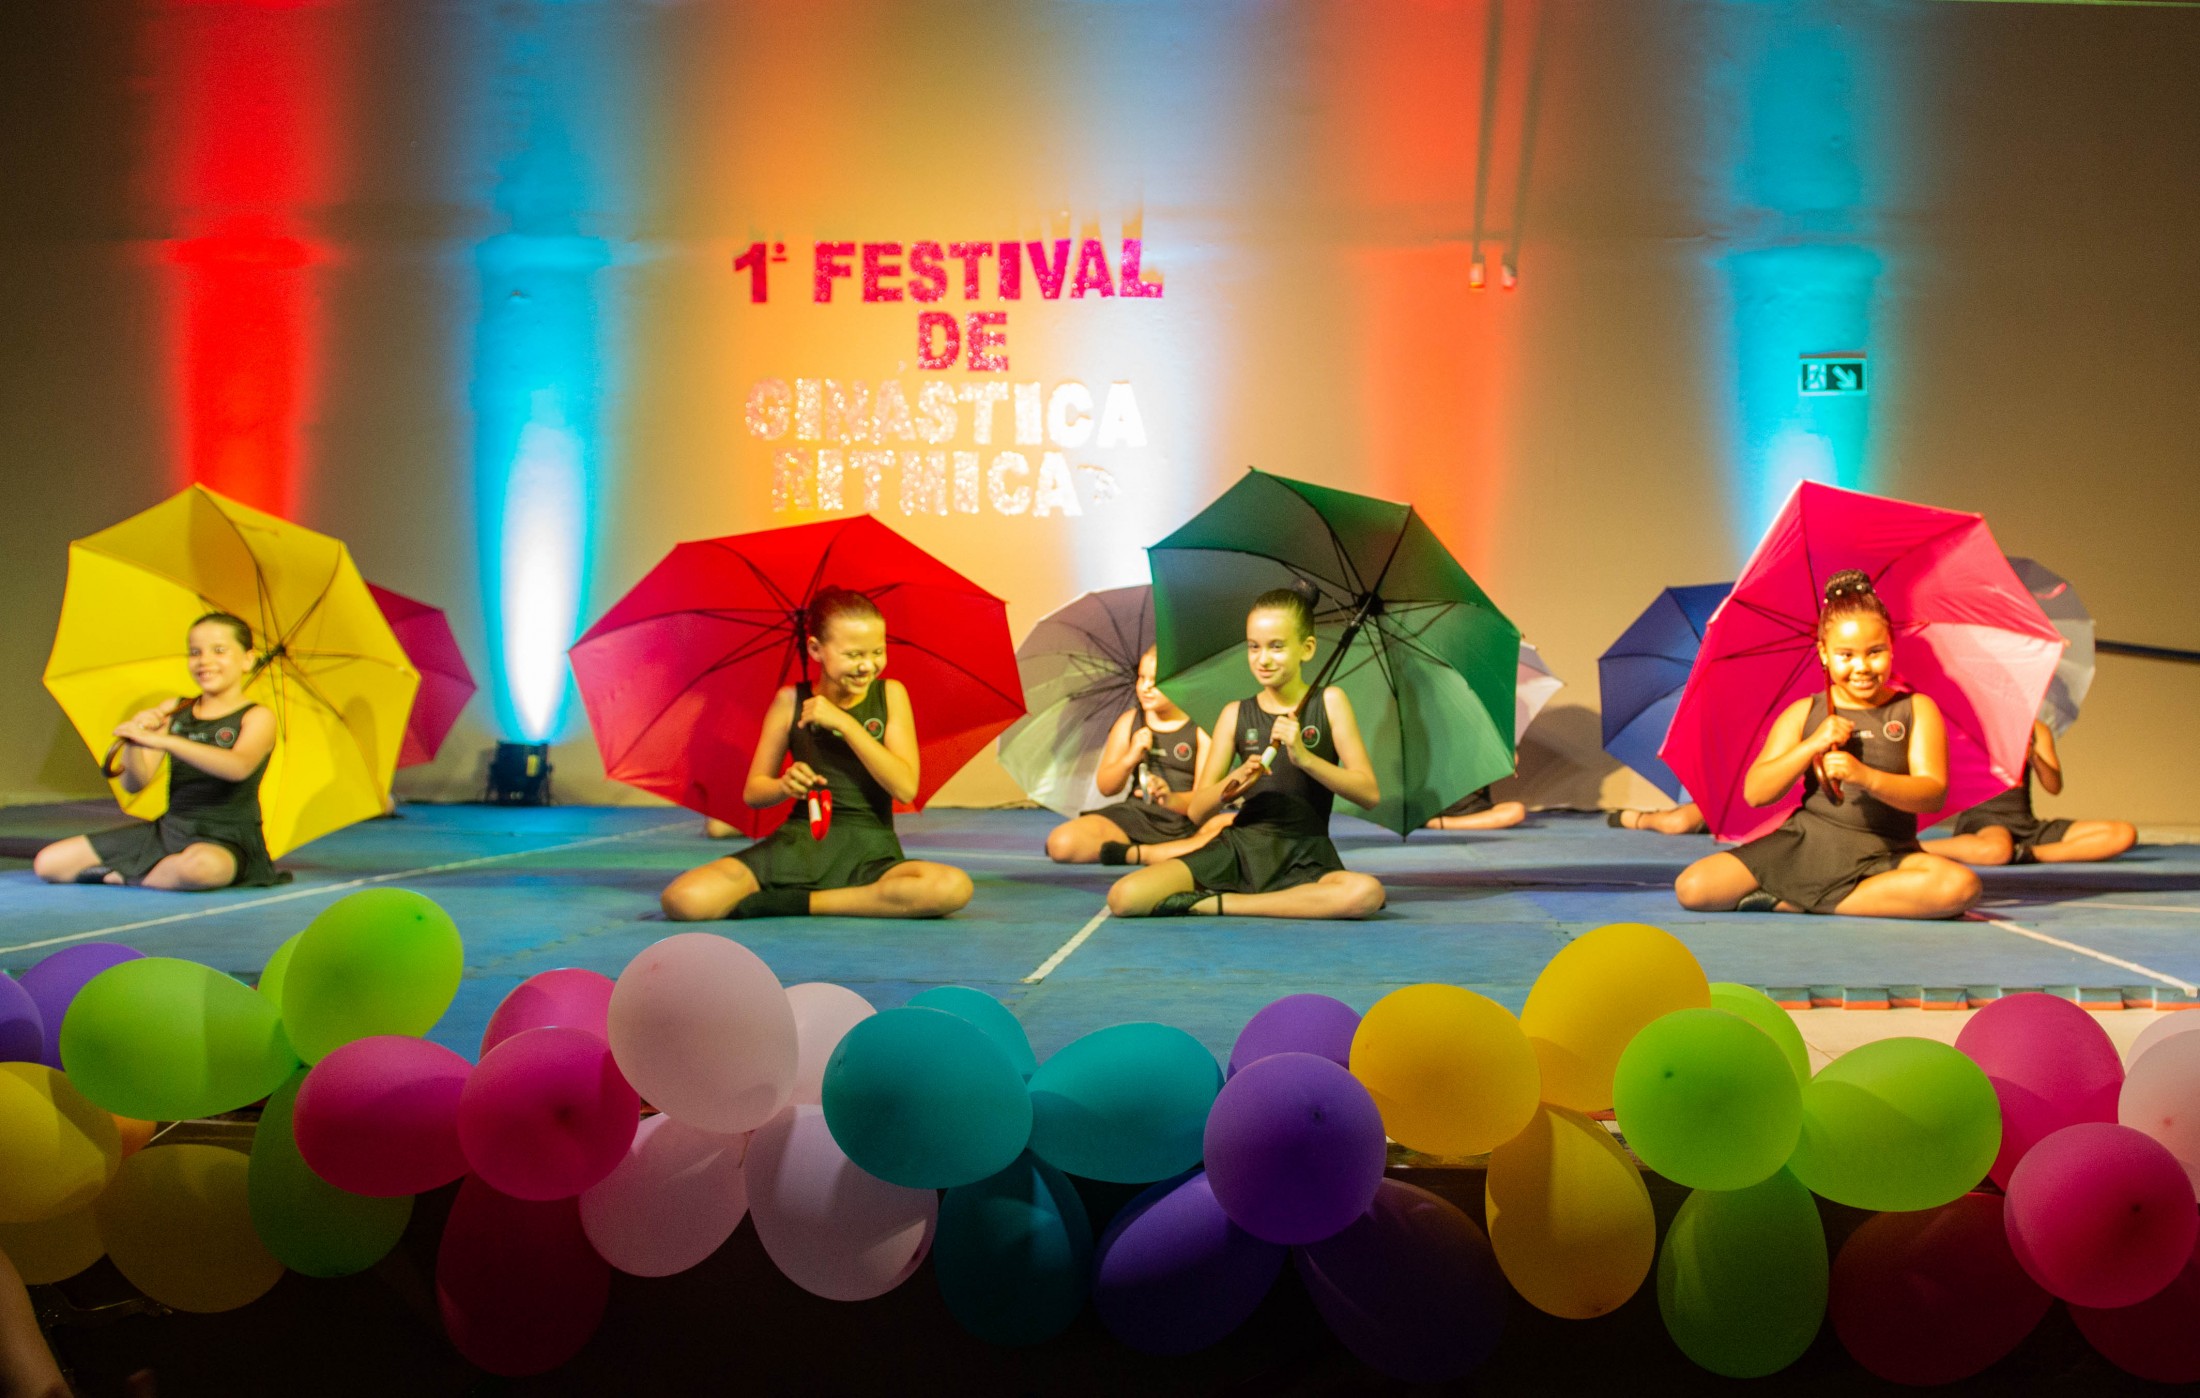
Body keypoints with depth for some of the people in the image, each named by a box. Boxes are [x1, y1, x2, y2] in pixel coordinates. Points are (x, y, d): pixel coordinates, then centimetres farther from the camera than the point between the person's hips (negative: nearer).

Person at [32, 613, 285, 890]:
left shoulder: (256, 717, -6)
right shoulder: (173, 711, 9)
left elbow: (239, 767, -29)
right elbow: (134, 783, 2)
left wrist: (162, 741, -37)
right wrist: (134, 743, -20)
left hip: (227, 840, -6)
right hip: (169, 829, 6)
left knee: (201, 866, -44)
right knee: (48, 862, 0)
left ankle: (121, 876, -13)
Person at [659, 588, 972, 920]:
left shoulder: (890, 695, 2)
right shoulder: (791, 701, 2)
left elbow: (905, 788, -9)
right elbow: (753, 791, 8)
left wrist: (844, 722, -15)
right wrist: (784, 786, -16)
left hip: (869, 855, 1)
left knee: (954, 887, -34)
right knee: (684, 901, -25)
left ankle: (795, 902, -18)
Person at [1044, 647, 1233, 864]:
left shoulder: (1200, 730, -1)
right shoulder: (1129, 722, 9)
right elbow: (1105, 788, 9)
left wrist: (1171, 799, -30)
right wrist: (1130, 759, -11)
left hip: (1187, 824, -2)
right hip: (1135, 817, 2)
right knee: (1060, 843, -23)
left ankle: (1135, 854, -26)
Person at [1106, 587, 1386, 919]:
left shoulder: (1329, 703, 2)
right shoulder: (1236, 714, 7)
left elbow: (1370, 793, -6)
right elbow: (1196, 811, 5)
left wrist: (1304, 757, -19)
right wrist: (1232, 784, -16)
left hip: (1304, 858, -1)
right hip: (1239, 849, 1)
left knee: (1367, 893, -38)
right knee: (1123, 897, -20)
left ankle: (1213, 904, -20)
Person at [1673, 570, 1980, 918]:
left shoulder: (1916, 710, 5)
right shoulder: (1803, 714, 8)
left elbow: (1933, 795, -9)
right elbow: (1754, 794, -1)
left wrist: (1865, 776, -27)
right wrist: (1812, 745, -15)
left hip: (1882, 856, 0)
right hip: (1804, 845, 0)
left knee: (1961, 886, -34)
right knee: (1692, 888, -18)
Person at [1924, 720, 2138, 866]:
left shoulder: (2037, 730, 16)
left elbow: (2055, 787, 6)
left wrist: (2033, 756, -13)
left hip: (2026, 824, 6)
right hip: (1982, 818, -6)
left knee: (2125, 834, -14)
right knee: (1997, 850, -48)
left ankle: (2028, 854, -21)